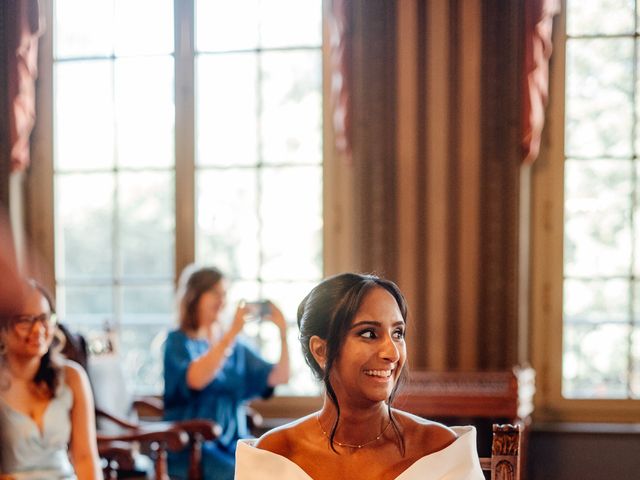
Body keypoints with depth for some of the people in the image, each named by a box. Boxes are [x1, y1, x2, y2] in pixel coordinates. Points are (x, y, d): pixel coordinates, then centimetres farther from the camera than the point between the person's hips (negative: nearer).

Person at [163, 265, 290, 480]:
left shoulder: (236, 346, 14)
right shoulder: (178, 342, -2)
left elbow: (279, 377, 5)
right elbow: (196, 379, -24)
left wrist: (283, 333, -9)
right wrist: (233, 331, -26)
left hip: (233, 444, 5)